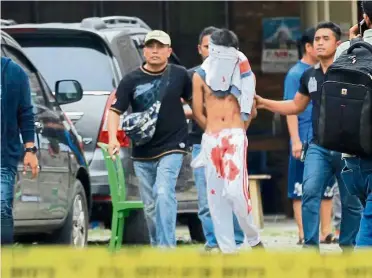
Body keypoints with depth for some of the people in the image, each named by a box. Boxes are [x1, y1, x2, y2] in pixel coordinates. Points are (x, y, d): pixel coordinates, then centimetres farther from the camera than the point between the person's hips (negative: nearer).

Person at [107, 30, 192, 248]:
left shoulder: (180, 75, -1)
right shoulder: (132, 80, -1)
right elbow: (115, 110, -3)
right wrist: (113, 138, -17)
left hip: (172, 147, -3)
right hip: (142, 152, 3)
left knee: (164, 194, -22)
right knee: (150, 205, 10)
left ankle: (167, 248, -24)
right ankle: (157, 248, 23)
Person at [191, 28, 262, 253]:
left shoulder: (244, 75, 6)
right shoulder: (200, 76, 8)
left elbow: (251, 111, 12)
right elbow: (198, 112, 11)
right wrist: (215, 131, 13)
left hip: (236, 138, -2)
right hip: (211, 140, 2)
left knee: (236, 191, -16)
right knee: (216, 195, 1)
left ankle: (254, 238, 4)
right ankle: (228, 248, 5)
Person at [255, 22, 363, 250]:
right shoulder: (309, 76, 12)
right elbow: (296, 106, 26)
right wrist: (264, 103, 18)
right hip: (319, 147, 4)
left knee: (351, 201, 3)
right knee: (310, 191, -14)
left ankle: (348, 248, 17)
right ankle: (311, 247, -12)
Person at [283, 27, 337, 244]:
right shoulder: (296, 74, -6)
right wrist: (296, 141, -18)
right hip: (306, 140, -7)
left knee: (327, 187, 8)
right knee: (302, 189, -2)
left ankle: (326, 233, 13)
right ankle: (304, 235, 0)